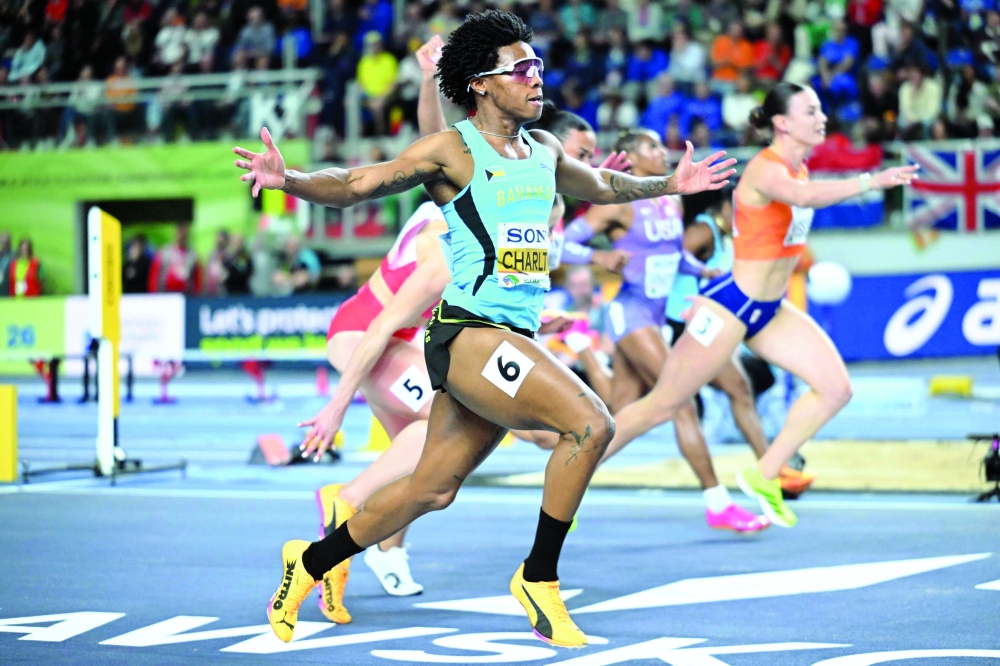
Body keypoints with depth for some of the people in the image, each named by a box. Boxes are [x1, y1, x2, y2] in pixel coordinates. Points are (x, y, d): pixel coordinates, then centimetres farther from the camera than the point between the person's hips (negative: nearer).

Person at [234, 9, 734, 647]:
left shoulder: (544, 150, 14)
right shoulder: (451, 151, -7)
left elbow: (601, 186, 35)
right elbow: (354, 185, -9)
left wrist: (668, 184, 37)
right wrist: (290, 179, -25)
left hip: (516, 341, 8)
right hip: (469, 333, -8)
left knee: (432, 489, 13)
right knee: (591, 424, -22)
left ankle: (310, 562, 31)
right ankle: (539, 580, -8)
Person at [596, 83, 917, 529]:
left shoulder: (798, 169, 7)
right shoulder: (765, 169, -21)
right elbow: (805, 197, -44)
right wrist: (870, 181, -53)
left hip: (770, 310, 9)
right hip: (730, 307, -9)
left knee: (836, 387, -3)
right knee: (660, 407, -2)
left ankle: (764, 477, 6)